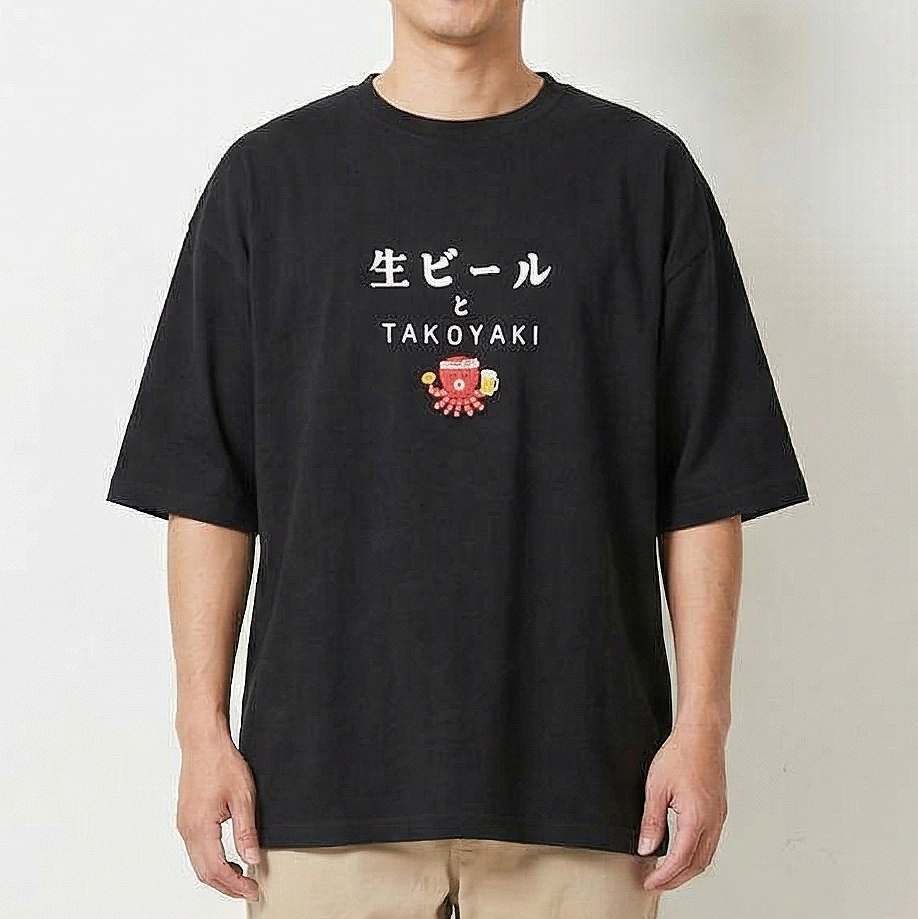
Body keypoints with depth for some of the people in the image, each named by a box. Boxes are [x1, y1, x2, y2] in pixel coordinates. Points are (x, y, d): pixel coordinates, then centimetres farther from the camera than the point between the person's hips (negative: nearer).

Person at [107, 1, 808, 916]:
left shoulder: (643, 171, 5)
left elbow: (706, 487, 3)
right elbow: (206, 487, 5)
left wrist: (702, 723, -2)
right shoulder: (271, 173, 6)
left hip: (577, 769, 0)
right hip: (326, 768, 0)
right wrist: (202, 727, 0)